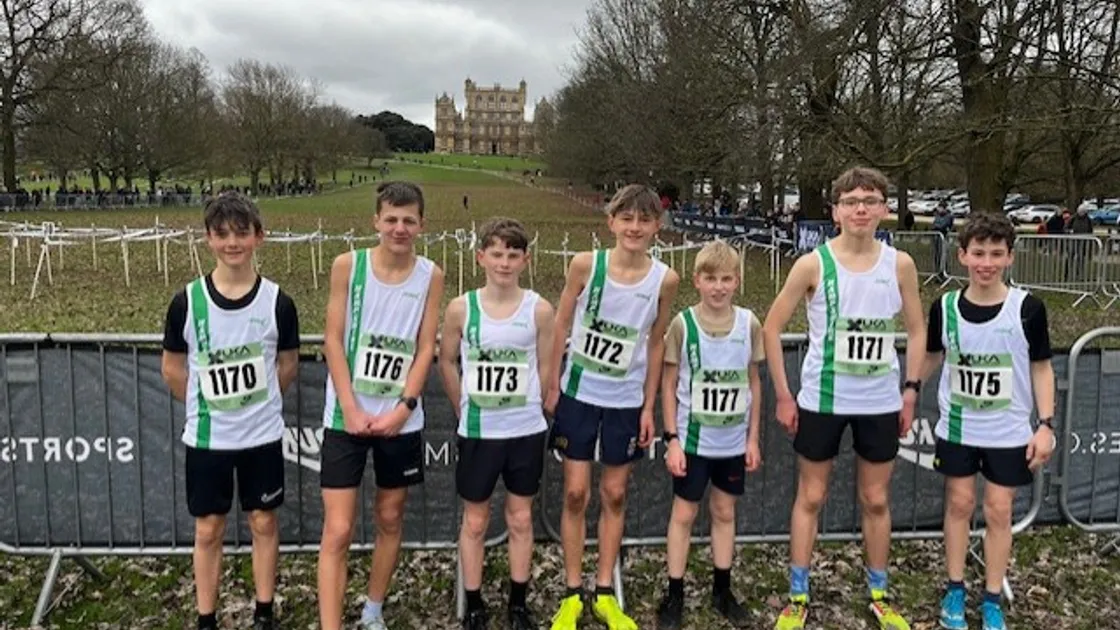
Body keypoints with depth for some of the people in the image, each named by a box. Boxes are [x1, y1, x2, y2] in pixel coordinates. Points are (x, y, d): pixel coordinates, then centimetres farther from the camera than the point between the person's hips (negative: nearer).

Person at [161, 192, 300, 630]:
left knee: (263, 523, 12)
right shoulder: (187, 302, -10)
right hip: (206, 439, 0)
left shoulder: (277, 303, -9)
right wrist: (206, 407, 7)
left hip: (262, 436, 0)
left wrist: (259, 404, 7)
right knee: (208, 531, 11)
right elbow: (172, 367, 3)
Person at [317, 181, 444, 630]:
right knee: (337, 532, -3)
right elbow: (333, 340, -7)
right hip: (347, 417, -2)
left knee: (390, 518, 15)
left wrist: (402, 408, -12)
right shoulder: (347, 266, -5)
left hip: (402, 420, 2)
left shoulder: (430, 276, -1)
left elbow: (425, 349, -2)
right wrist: (352, 410, -13)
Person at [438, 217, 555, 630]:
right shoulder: (461, 309, -7)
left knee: (520, 519, 12)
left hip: (527, 431, 1)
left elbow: (545, 368, 4)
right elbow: (447, 362, 5)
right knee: (475, 521, 10)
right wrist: (466, 410, 10)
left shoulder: (539, 310, -7)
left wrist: (523, 408, 8)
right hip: (478, 432, 0)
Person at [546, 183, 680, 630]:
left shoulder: (665, 279, -8)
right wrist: (552, 388, -2)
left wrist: (649, 406, 3)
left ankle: (604, 594, 25)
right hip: (578, 394, -1)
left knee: (614, 495, 11)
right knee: (576, 494, 4)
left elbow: (656, 343, 1)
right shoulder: (585, 264, -12)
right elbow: (561, 326, -2)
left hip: (626, 401, 1)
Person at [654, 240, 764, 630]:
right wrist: (672, 439, -9)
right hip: (692, 439, -2)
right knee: (683, 514, 6)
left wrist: (753, 438, 4)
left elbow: (753, 383, 4)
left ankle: (722, 591, 29)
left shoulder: (749, 324, -3)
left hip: (733, 442, 3)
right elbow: (669, 385, -6)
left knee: (724, 512, 15)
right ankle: (674, 595, 18)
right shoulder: (683, 324, -10)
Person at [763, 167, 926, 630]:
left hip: (881, 403, 2)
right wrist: (783, 395, -6)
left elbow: (916, 329, 9)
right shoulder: (813, 264, -10)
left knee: (876, 500, 14)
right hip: (822, 400, -2)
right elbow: (772, 327, -5)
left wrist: (911, 389, 3)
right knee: (810, 497, 9)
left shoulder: (900, 265, -3)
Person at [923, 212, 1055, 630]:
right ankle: (955, 591, 24)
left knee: (999, 510, 7)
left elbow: (1041, 368, -3)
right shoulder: (945, 307, -7)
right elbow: (932, 357, 10)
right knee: (959, 504, 10)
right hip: (957, 428, 1)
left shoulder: (1027, 308, -11)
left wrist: (1045, 425, -7)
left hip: (1009, 432, -1)